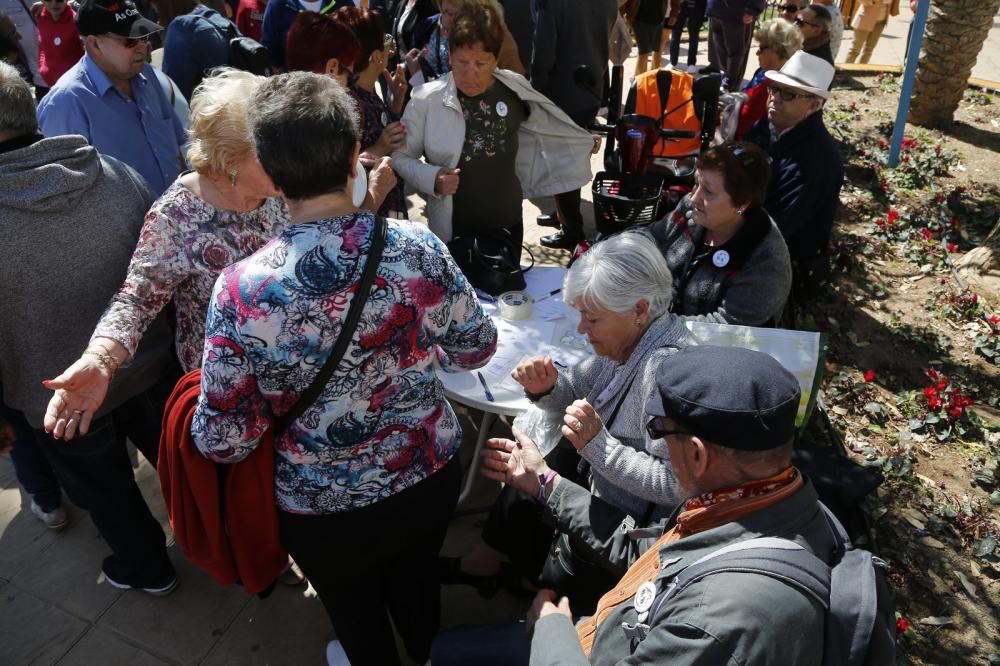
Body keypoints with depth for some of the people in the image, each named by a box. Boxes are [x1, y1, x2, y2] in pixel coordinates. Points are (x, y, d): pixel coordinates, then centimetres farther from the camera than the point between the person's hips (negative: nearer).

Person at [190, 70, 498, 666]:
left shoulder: (242, 290, -27)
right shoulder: (416, 248, -22)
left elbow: (222, 440, -19)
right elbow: (477, 348, -7)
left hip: (325, 507, -2)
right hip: (428, 476, 2)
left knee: (357, 614, 31)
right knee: (418, 584, 34)